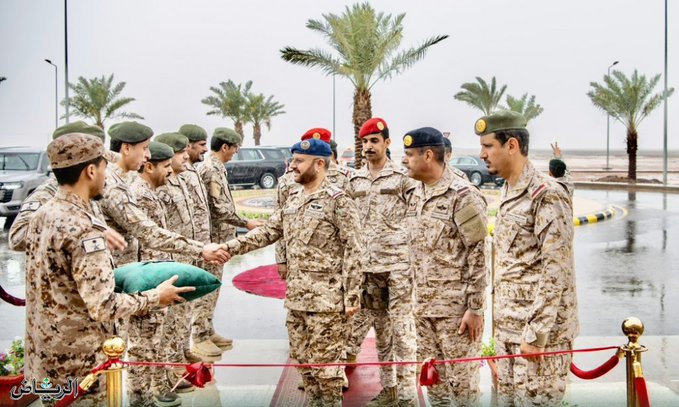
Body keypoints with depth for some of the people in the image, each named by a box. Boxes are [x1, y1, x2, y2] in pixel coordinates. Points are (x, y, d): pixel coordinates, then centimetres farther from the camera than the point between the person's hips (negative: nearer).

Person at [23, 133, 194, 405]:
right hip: (74, 366, -8)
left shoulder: (42, 215, 3)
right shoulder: (82, 228, -25)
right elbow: (104, 308, -26)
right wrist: (156, 297, -12)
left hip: (43, 357, 8)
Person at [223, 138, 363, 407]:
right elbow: (268, 231, 13)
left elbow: (353, 251, -14)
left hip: (327, 298, -8)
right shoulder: (293, 198, 11)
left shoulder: (338, 201, -12)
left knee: (324, 360, 2)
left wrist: (352, 296, -17)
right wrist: (231, 247, 3)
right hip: (296, 296, 8)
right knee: (302, 357, 16)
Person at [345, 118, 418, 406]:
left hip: (398, 262, -5)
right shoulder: (354, 181, 11)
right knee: (380, 327, 12)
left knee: (401, 327, -3)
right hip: (367, 264, 5)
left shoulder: (403, 177, -3)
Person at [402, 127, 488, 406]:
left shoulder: (463, 195, -13)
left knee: (461, 382, 2)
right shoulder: (415, 196, 11)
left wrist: (475, 308, -17)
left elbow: (479, 254, -15)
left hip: (456, 307, -8)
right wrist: (415, 299, 16)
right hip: (424, 306, 8)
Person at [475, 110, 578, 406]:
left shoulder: (547, 195, -16)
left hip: (539, 329, -9)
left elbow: (556, 273, -19)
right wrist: (500, 320, 17)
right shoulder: (507, 193, 12)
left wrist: (536, 335, -20)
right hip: (508, 327, 9)